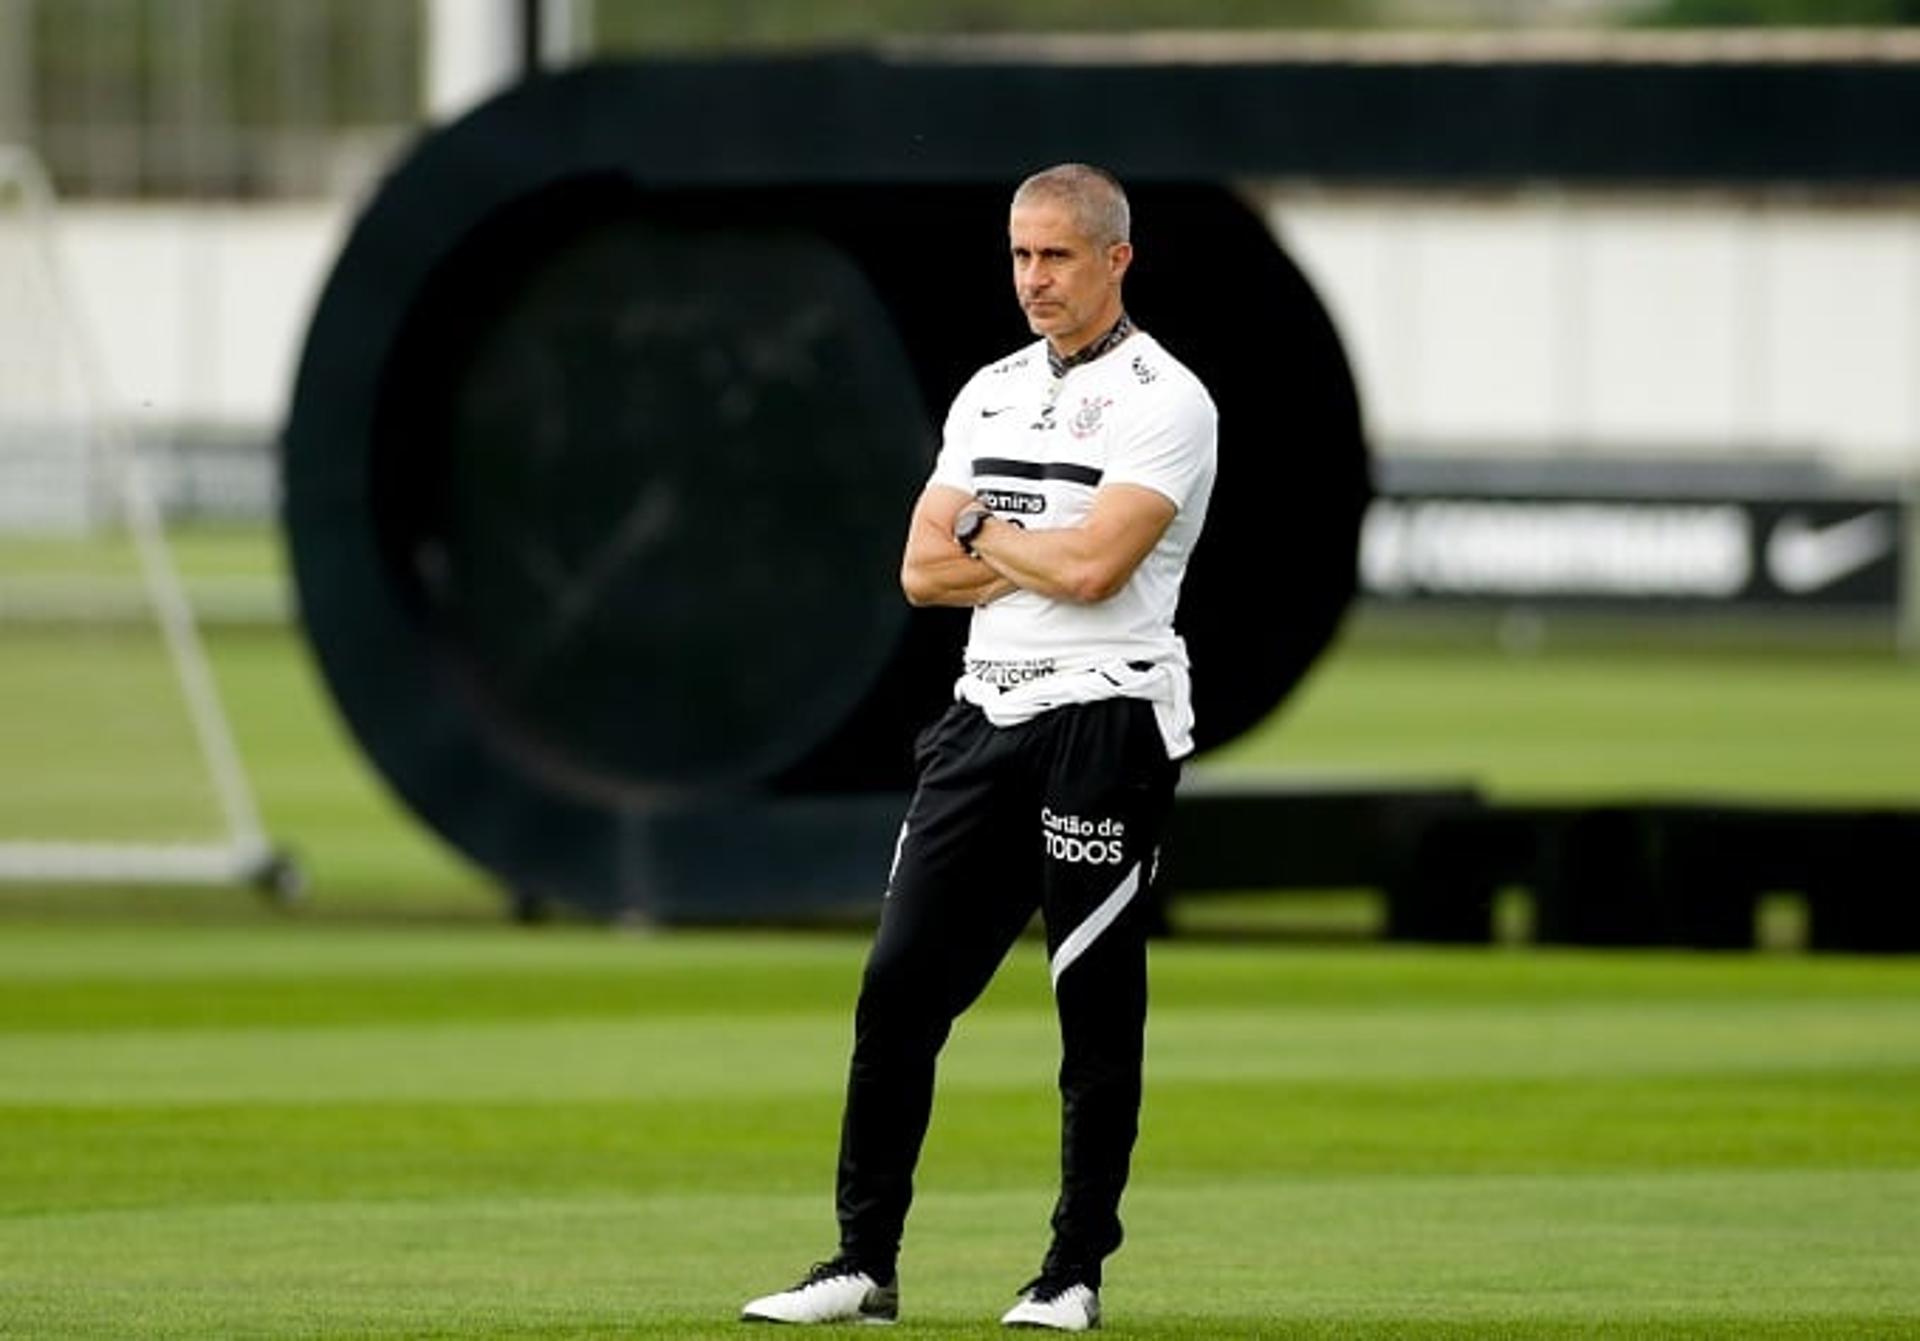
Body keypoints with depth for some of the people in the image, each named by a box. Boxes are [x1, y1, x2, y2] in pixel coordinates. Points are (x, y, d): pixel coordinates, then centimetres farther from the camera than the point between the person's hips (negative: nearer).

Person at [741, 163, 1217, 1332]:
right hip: (986, 713, 7)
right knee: (900, 983, 1)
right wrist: (1041, 558, -6)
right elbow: (923, 570, 9)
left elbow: (1093, 566, -18)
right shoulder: (991, 395, 16)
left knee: (1098, 1003, -1)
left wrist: (984, 535, -1)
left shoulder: (1164, 402, -7)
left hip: (1107, 720, -7)